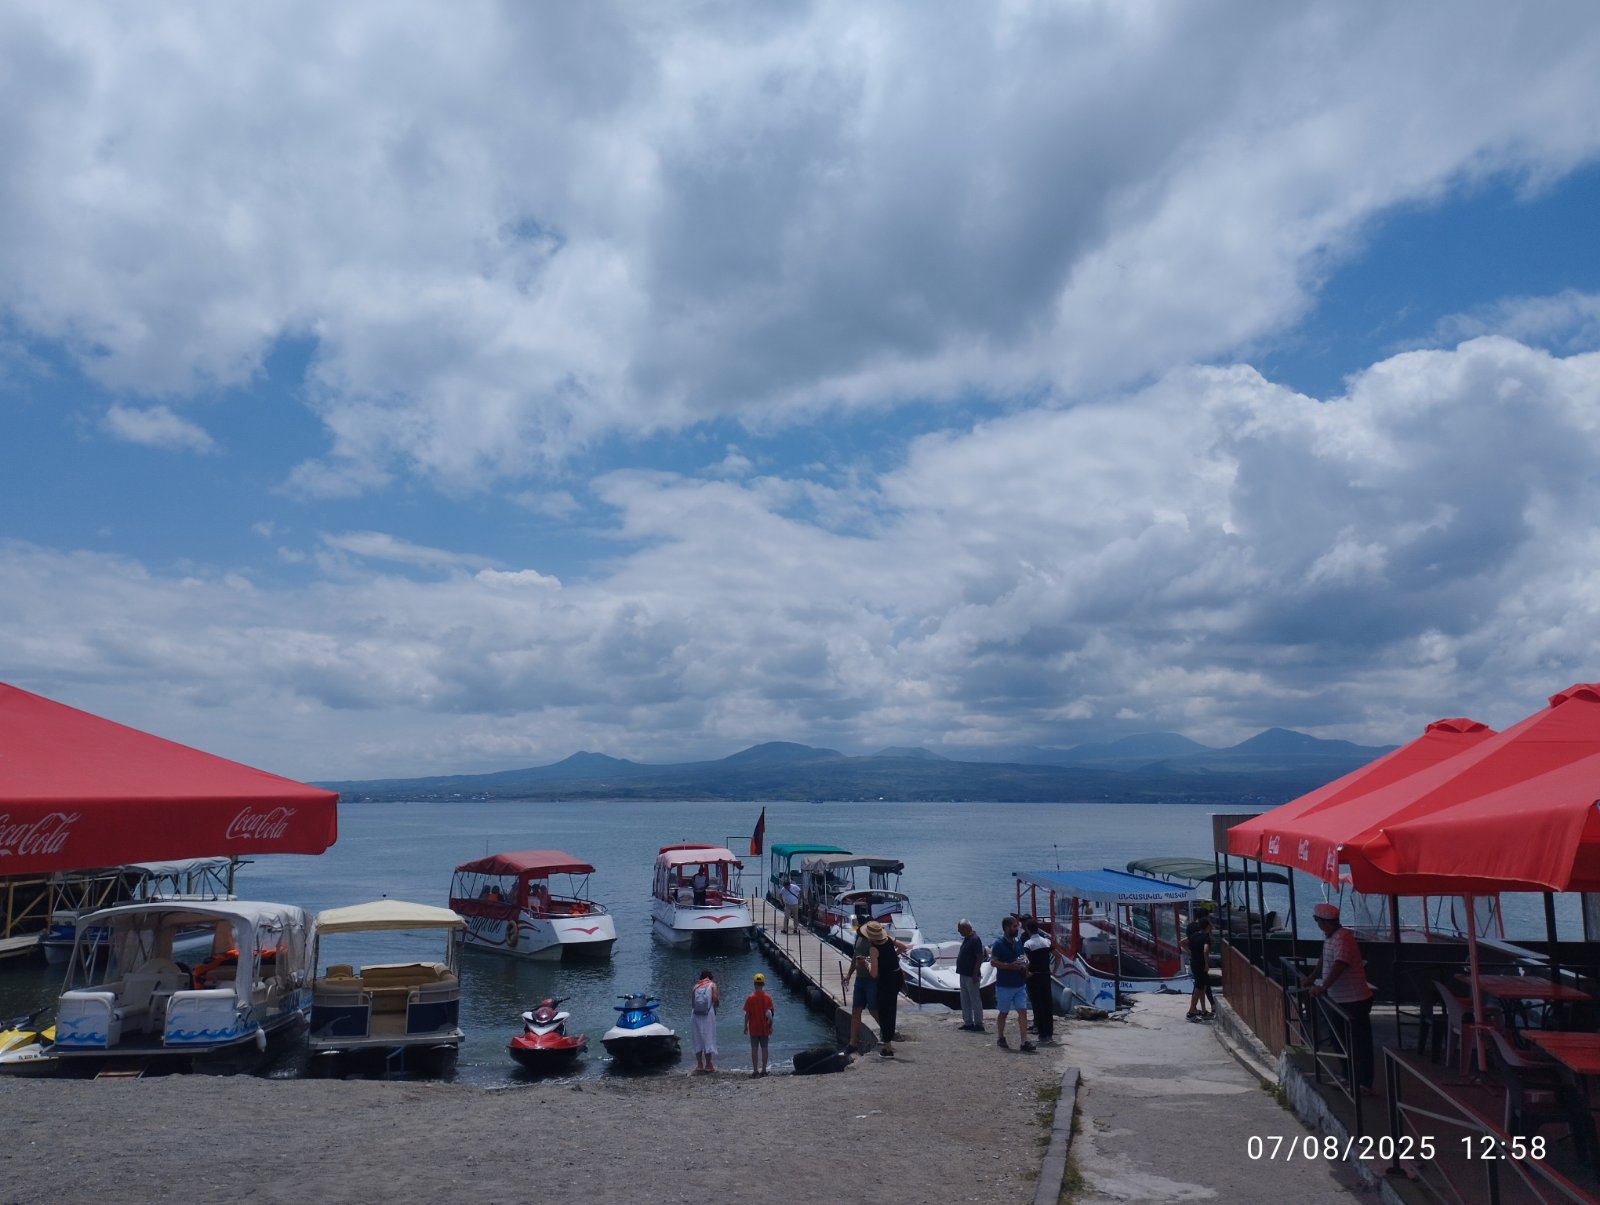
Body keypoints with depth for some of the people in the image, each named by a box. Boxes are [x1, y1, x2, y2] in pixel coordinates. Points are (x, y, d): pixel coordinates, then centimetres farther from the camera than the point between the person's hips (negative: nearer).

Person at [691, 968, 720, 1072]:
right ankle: (708, 1065, 3)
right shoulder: (712, 985, 6)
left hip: (696, 1015, 3)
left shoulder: (696, 986, 15)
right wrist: (716, 1004, 15)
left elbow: (692, 1002, 9)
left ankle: (699, 1064, 12)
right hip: (708, 1014, -3)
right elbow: (716, 1000, -5)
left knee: (698, 1040, 10)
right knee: (708, 1039, 2)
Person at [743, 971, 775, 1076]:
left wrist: (746, 1026, 4)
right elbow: (770, 1013, -2)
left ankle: (755, 1070, 2)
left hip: (753, 1028, -2)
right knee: (764, 1048, 9)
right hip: (764, 1028, 2)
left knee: (754, 1049, 4)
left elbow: (747, 1014, -7)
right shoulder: (767, 997, -5)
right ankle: (763, 1070, 11)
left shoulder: (750, 998, -10)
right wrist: (771, 1026, 8)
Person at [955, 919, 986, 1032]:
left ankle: (978, 1024, 6)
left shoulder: (975, 940, -18)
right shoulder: (966, 939, 10)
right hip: (963, 974, 10)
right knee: (965, 1000, 14)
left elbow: (979, 958, -20)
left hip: (971, 976, -10)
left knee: (975, 1000, -1)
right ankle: (968, 1022, 22)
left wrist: (975, 974, -21)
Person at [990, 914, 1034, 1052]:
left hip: (1020, 984, 5)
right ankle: (1001, 1038, 26)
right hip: (1004, 985, -5)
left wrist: (1025, 961, -2)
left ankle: (1024, 1042, -3)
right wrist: (1010, 966, -26)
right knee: (1003, 1013, 9)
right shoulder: (999, 944, -14)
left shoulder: (1018, 941, 6)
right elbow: (993, 962, -18)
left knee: (1023, 1012, -3)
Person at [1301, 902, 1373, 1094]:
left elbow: (1339, 965, -34)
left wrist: (1323, 987, -37)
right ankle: (1349, 1079, 32)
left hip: (1354, 1001, -10)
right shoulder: (1329, 937, 9)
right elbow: (1325, 963, 23)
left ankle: (1364, 1085, 6)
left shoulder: (1343, 938, -23)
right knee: (1342, 1042, 19)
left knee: (1359, 1044, -1)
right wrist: (1311, 978, 21)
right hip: (1338, 999, 10)